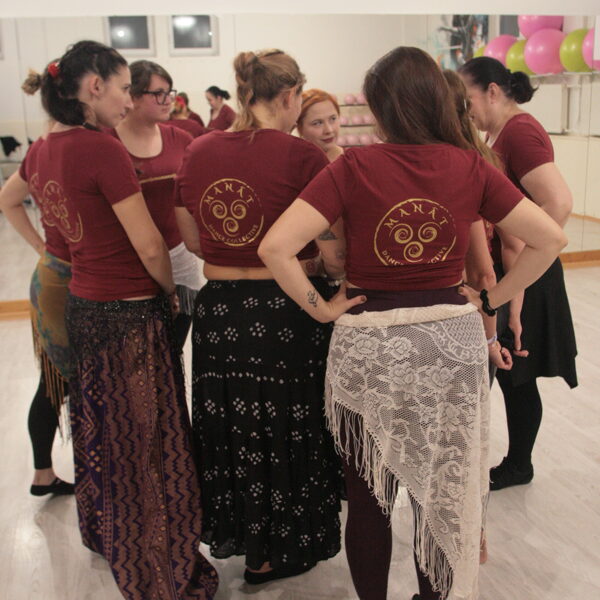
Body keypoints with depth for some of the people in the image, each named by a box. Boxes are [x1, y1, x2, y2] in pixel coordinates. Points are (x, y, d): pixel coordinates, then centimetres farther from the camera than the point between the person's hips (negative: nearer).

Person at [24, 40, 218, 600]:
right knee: (145, 440, 5)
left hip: (81, 303, 8)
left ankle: (102, 533, 46)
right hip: (129, 314, -8)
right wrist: (171, 291, -3)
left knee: (99, 426, 24)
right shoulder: (102, 149, -21)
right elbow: (149, 246, -19)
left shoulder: (47, 149, 4)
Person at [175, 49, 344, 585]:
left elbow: (192, 238, 10)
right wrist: (348, 280, 6)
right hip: (287, 313, -4)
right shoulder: (303, 157, -15)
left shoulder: (199, 151, 0)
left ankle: (231, 530, 42)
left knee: (230, 426, 21)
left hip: (219, 311, 5)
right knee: (285, 429, 14)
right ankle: (274, 554, 32)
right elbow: (333, 254, -14)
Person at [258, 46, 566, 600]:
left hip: (369, 346, -2)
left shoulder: (355, 167, -12)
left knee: (368, 495, 18)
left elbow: (275, 248, -20)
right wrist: (491, 299, 3)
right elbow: (550, 238, -2)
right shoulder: (471, 167, -4)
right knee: (444, 491, 21)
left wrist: (322, 309, -9)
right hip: (453, 342, 3)